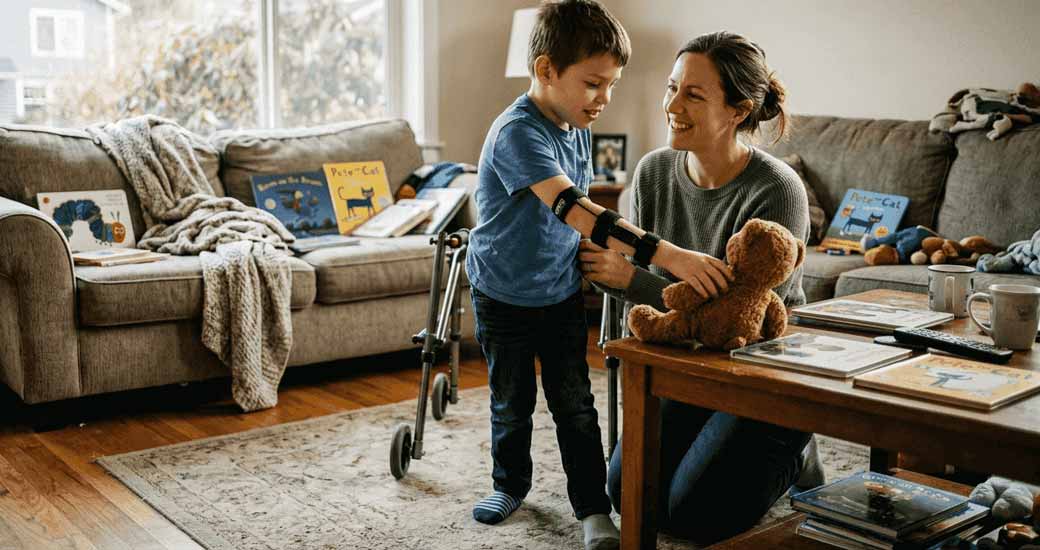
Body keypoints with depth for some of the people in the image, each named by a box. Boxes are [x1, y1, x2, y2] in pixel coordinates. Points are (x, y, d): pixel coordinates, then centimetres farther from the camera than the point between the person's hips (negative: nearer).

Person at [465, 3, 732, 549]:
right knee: (512, 402, 13)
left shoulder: (576, 128, -2)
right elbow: (573, 208, -43)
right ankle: (510, 483, 36)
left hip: (562, 292, 5)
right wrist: (665, 254, -50)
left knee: (575, 405, 5)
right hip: (504, 298, -5)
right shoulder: (517, 133, -29)